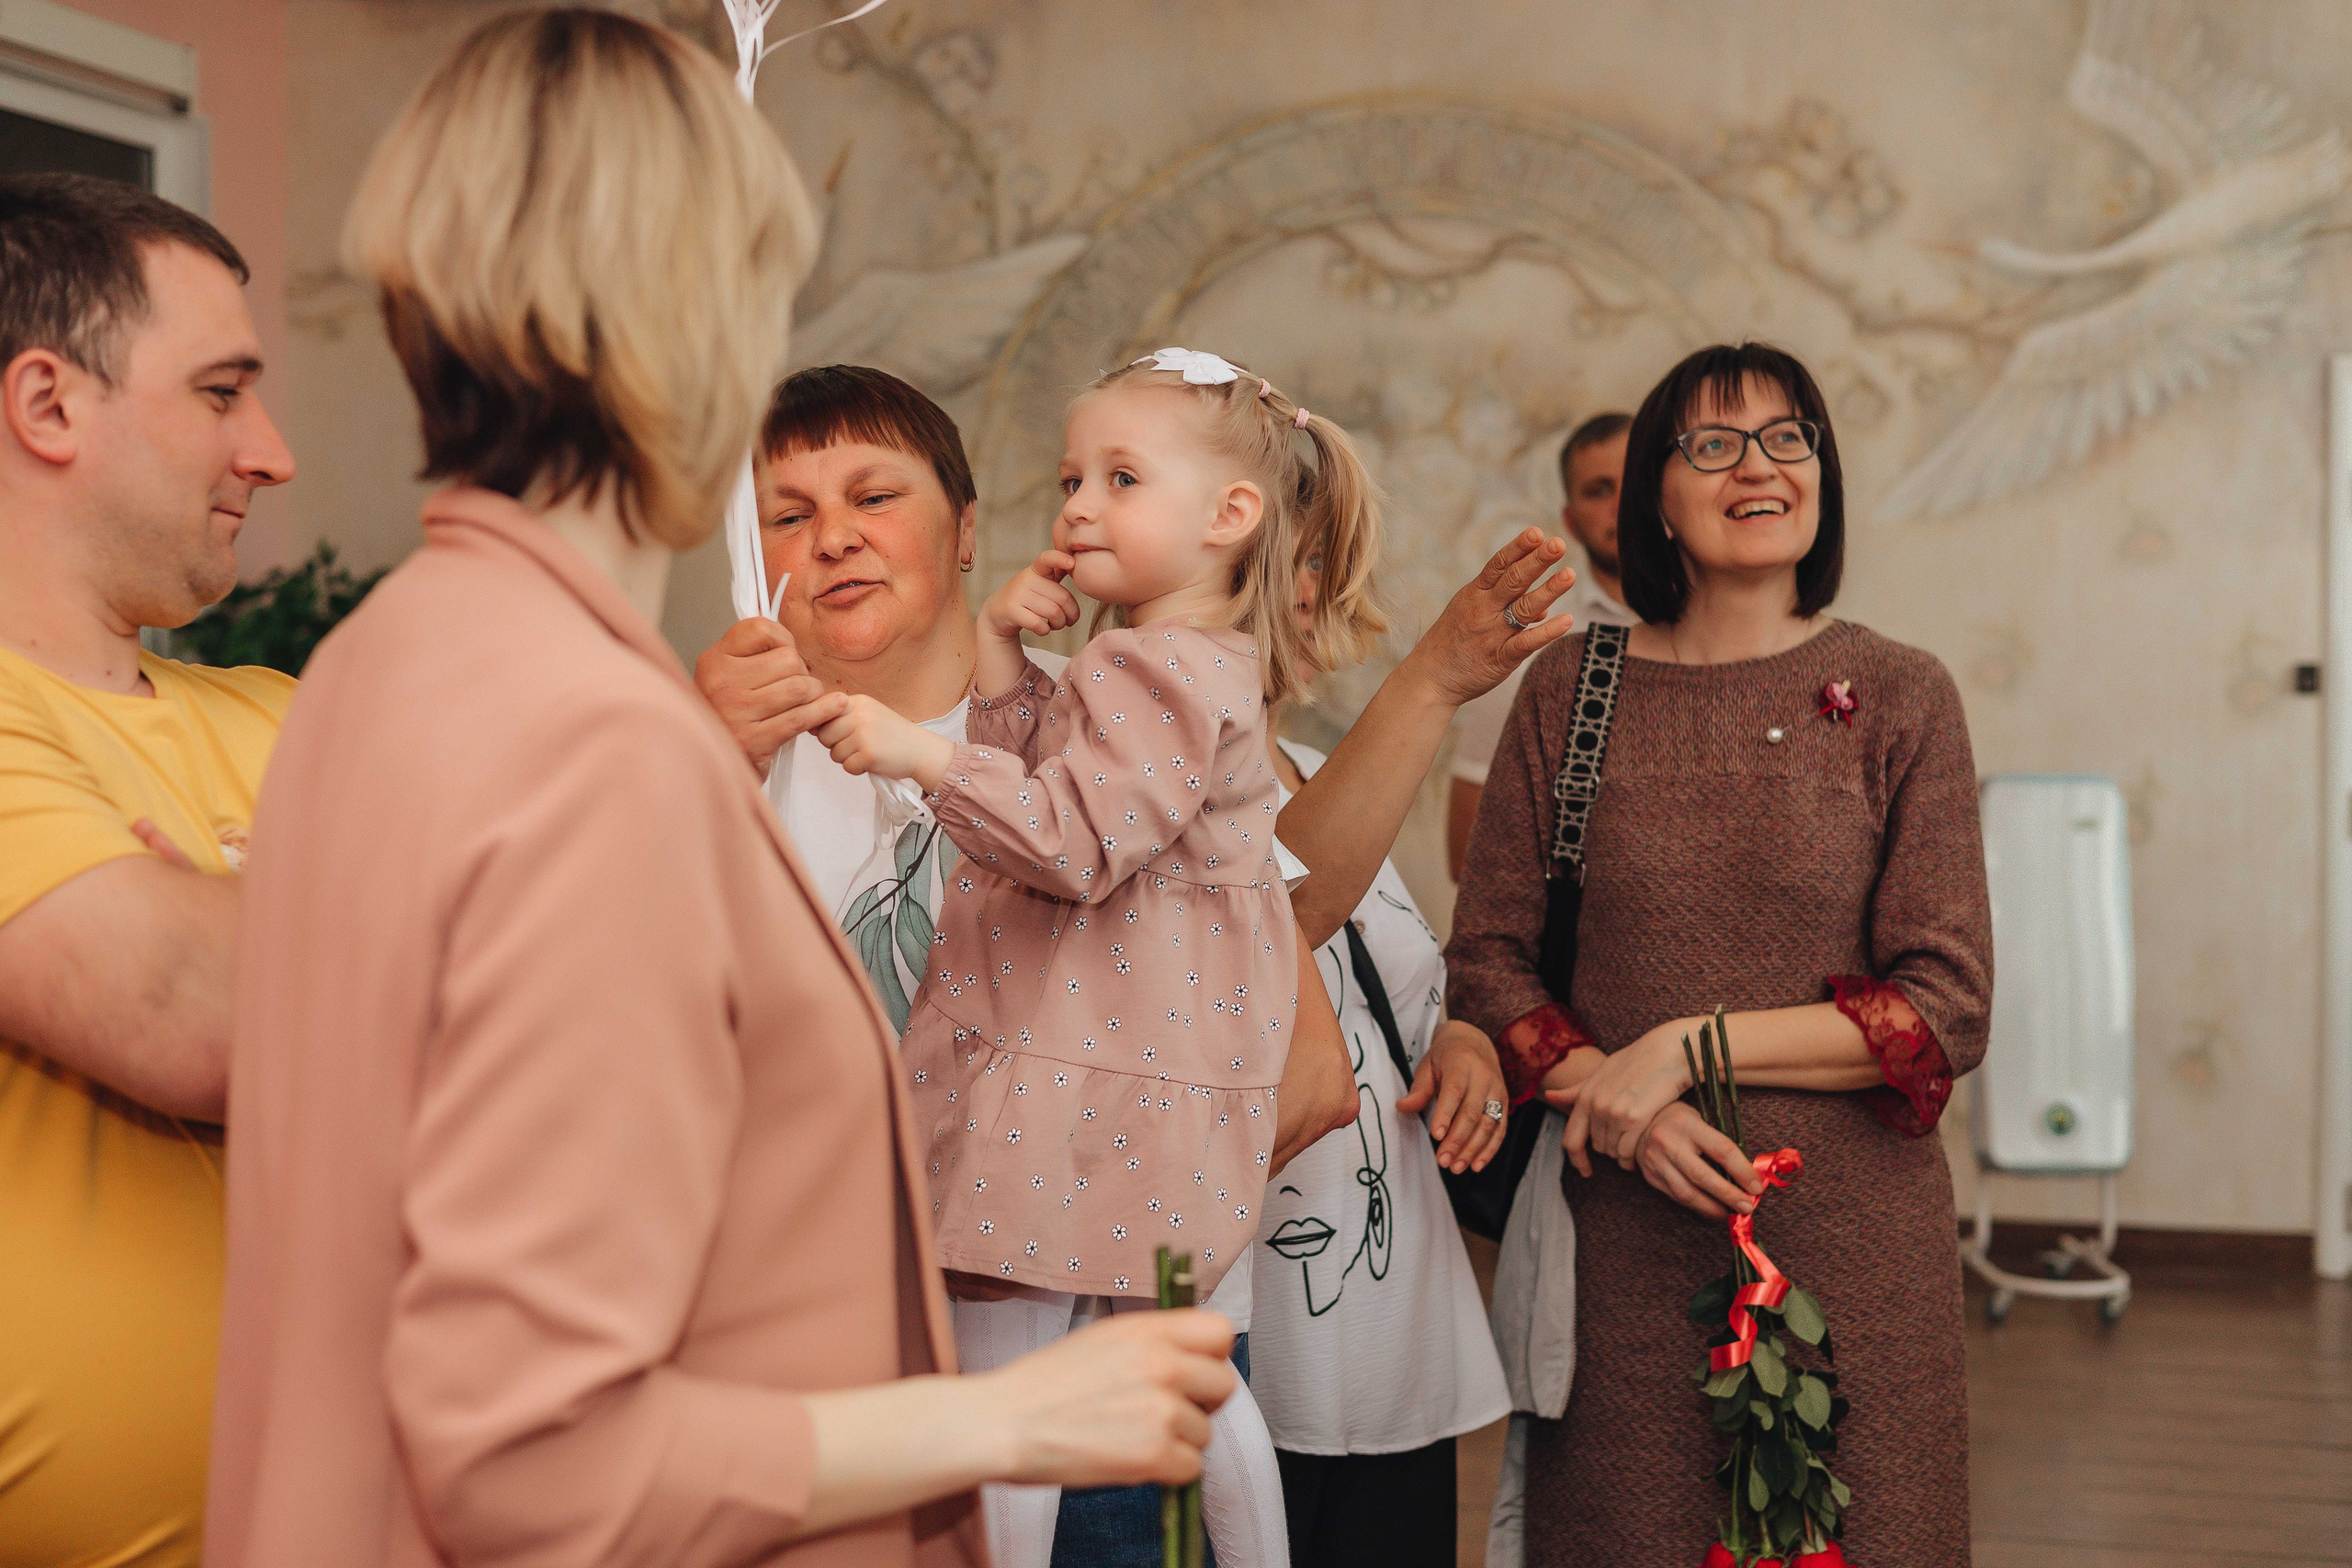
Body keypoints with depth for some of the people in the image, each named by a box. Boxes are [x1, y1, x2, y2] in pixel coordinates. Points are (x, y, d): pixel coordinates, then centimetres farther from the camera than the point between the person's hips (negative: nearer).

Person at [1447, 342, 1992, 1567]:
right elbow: (1484, 958, 4)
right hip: (1619, 1235, 1)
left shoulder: (1900, 699, 0)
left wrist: (1688, 1044, -13)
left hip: (1849, 1233, -1)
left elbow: (1949, 1003, -5)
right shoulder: (1569, 689, 4)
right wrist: (1610, 1097, -13)